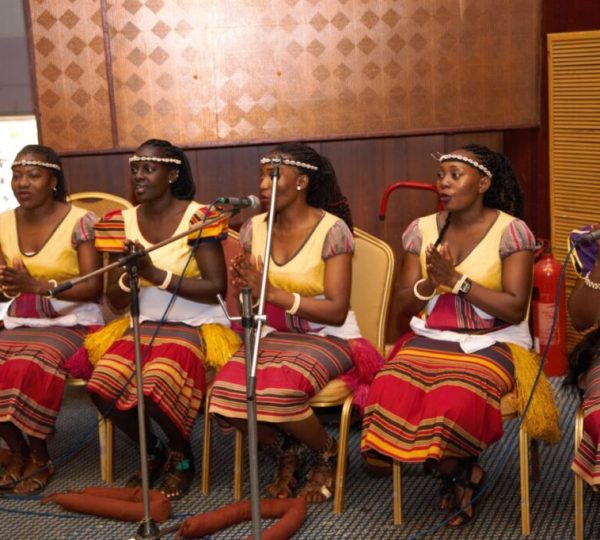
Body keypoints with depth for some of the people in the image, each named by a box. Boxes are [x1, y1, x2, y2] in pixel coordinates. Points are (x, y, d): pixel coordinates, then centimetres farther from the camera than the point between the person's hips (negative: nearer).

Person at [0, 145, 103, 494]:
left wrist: (37, 285, -26)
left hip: (73, 324, -5)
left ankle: (40, 457, -8)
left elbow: (95, 288, -15)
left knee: (29, 368, -31)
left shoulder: (80, 221, -10)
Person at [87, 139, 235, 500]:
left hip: (197, 327, -5)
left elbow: (216, 289, -15)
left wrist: (156, 274, -20)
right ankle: (152, 450, 8)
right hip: (144, 326, 5)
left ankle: (182, 455, 2)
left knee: (156, 385, -32)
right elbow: (116, 302, 7)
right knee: (103, 384, -22)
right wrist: (130, 273, -15)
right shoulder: (123, 222, 5)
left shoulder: (198, 217, -9)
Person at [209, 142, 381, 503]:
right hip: (275, 334, 5)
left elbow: (337, 312, -18)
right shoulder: (254, 228, 3)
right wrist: (242, 288, -17)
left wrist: (273, 293, -25)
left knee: (276, 392, -32)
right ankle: (288, 453, 9)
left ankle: (328, 453, 3)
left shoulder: (332, 229, -13)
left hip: (329, 338, -5)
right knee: (226, 395, -23)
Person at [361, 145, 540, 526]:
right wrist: (431, 283, -14)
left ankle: (450, 469, 5)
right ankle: (460, 473, 1)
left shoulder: (511, 231, -6)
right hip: (431, 338, 5)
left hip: (492, 343, -4)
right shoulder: (422, 230, 7)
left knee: (452, 405, -33)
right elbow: (406, 304, 8)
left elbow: (515, 309, -12)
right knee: (388, 395, -25)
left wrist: (457, 280, -18)